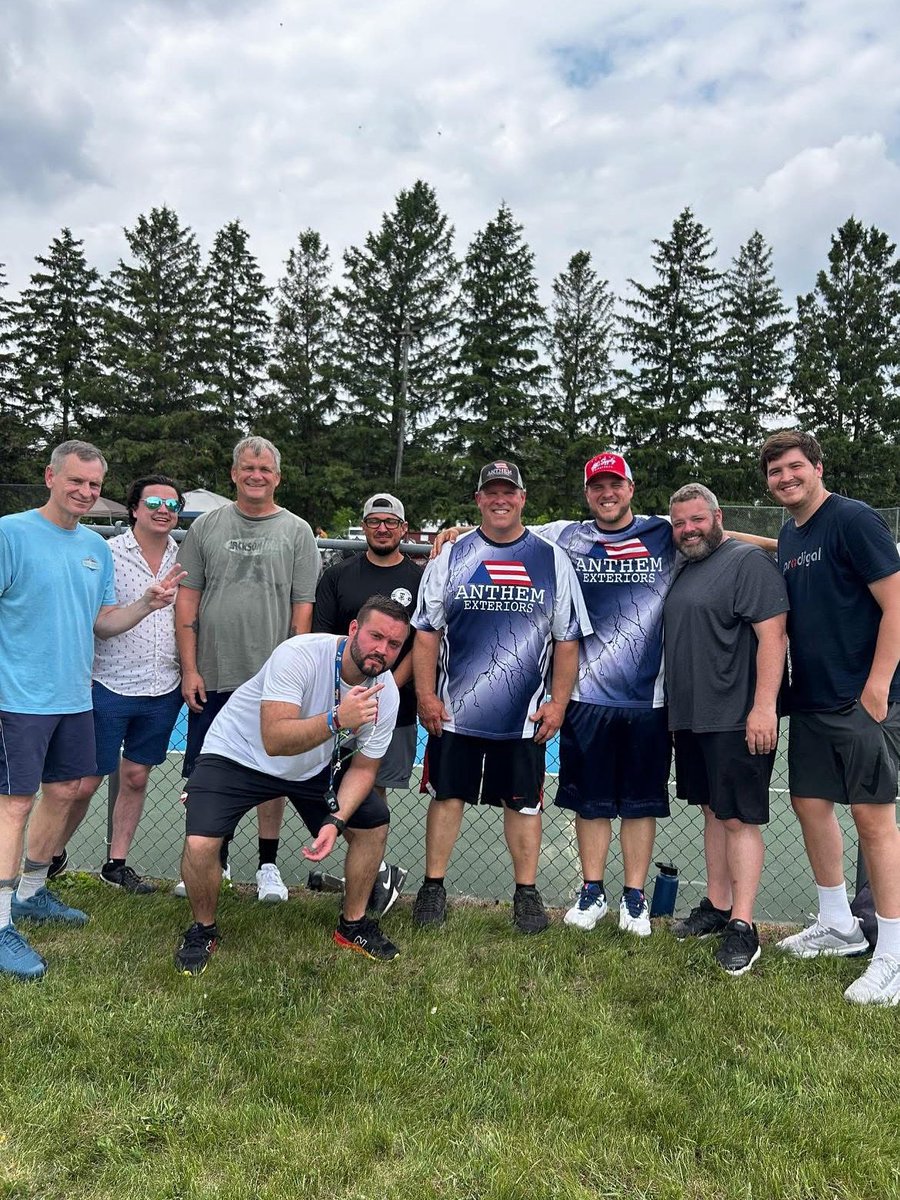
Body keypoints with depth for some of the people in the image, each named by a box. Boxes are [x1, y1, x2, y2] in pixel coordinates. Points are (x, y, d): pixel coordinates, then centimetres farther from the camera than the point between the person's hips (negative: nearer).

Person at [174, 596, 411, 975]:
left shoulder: (386, 693, -15)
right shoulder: (298, 655, -33)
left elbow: (363, 767, -6)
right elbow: (274, 741, -42)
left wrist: (336, 821, -21)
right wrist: (337, 720, -55)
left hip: (315, 766, 5)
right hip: (237, 754, -5)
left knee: (374, 823, -1)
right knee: (199, 844, -22)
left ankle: (353, 926, 22)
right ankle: (203, 930, 10)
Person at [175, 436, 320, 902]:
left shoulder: (297, 531, 3)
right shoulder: (206, 526, 7)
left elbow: (303, 608, 0)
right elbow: (187, 600, 5)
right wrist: (190, 668, -2)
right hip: (211, 677, 2)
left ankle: (268, 864, 22)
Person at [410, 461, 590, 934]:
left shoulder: (552, 561, 4)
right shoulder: (450, 556, 4)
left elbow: (567, 640, 4)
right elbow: (426, 633, 3)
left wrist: (557, 702, -2)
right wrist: (426, 695, -4)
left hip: (525, 715, 0)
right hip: (453, 710, 0)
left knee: (523, 802, 9)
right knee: (446, 795, 8)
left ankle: (527, 893, 24)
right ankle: (433, 887, 22)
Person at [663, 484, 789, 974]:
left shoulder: (749, 561, -9)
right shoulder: (685, 570, 16)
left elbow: (773, 636, -17)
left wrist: (764, 706, -23)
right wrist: (674, 711, 20)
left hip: (737, 720, -8)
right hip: (691, 718, 8)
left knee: (739, 818, -3)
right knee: (713, 812, 15)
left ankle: (742, 926, 5)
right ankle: (716, 906, 26)